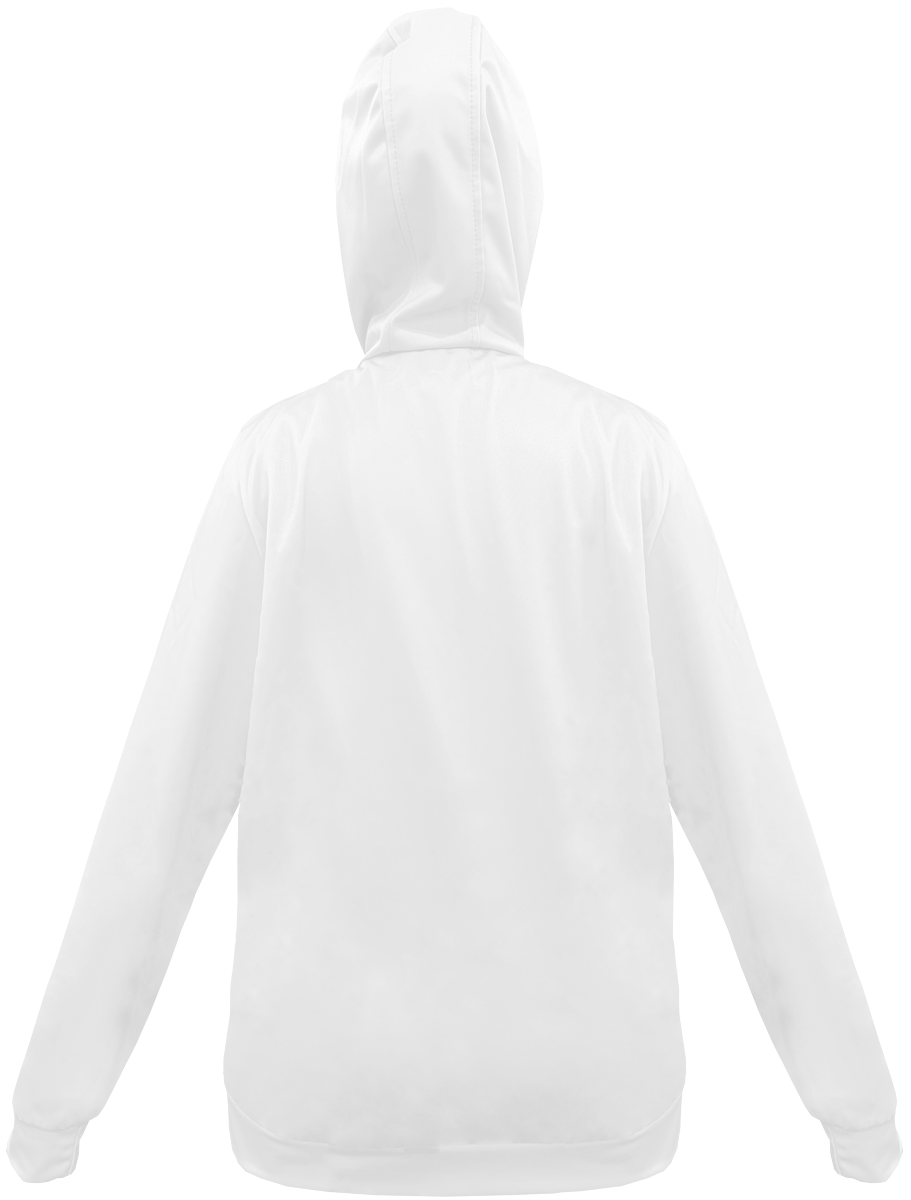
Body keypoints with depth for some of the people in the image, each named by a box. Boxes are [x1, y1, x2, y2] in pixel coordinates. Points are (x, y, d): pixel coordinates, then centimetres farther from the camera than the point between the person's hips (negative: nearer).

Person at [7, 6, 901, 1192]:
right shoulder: (628, 454, -9)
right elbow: (749, 808, -7)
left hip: (327, 1098, 0)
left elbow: (157, 808, -8)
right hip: (594, 1101, 1)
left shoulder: (282, 457, -10)